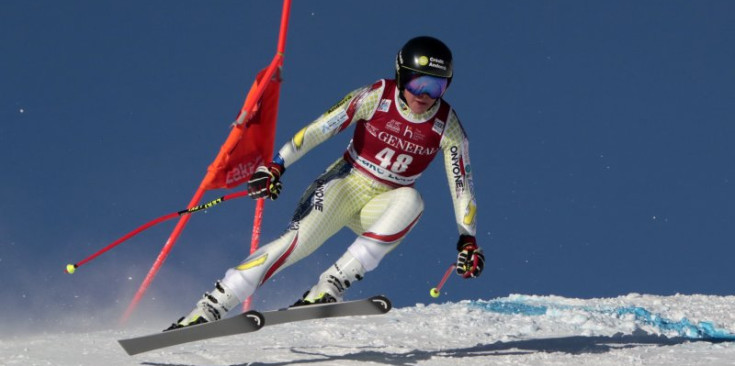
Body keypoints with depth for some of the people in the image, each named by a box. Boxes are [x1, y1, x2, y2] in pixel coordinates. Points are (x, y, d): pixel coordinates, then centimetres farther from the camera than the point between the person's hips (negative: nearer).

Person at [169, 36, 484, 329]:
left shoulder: (447, 125, -10)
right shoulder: (377, 97, -14)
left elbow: (461, 184, -5)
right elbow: (320, 129, -13)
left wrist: (468, 239, -13)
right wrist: (276, 166, -21)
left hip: (381, 208, 2)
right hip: (345, 185, -2)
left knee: (410, 201, -33)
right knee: (297, 241, -26)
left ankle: (329, 288, -33)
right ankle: (208, 309, -23)